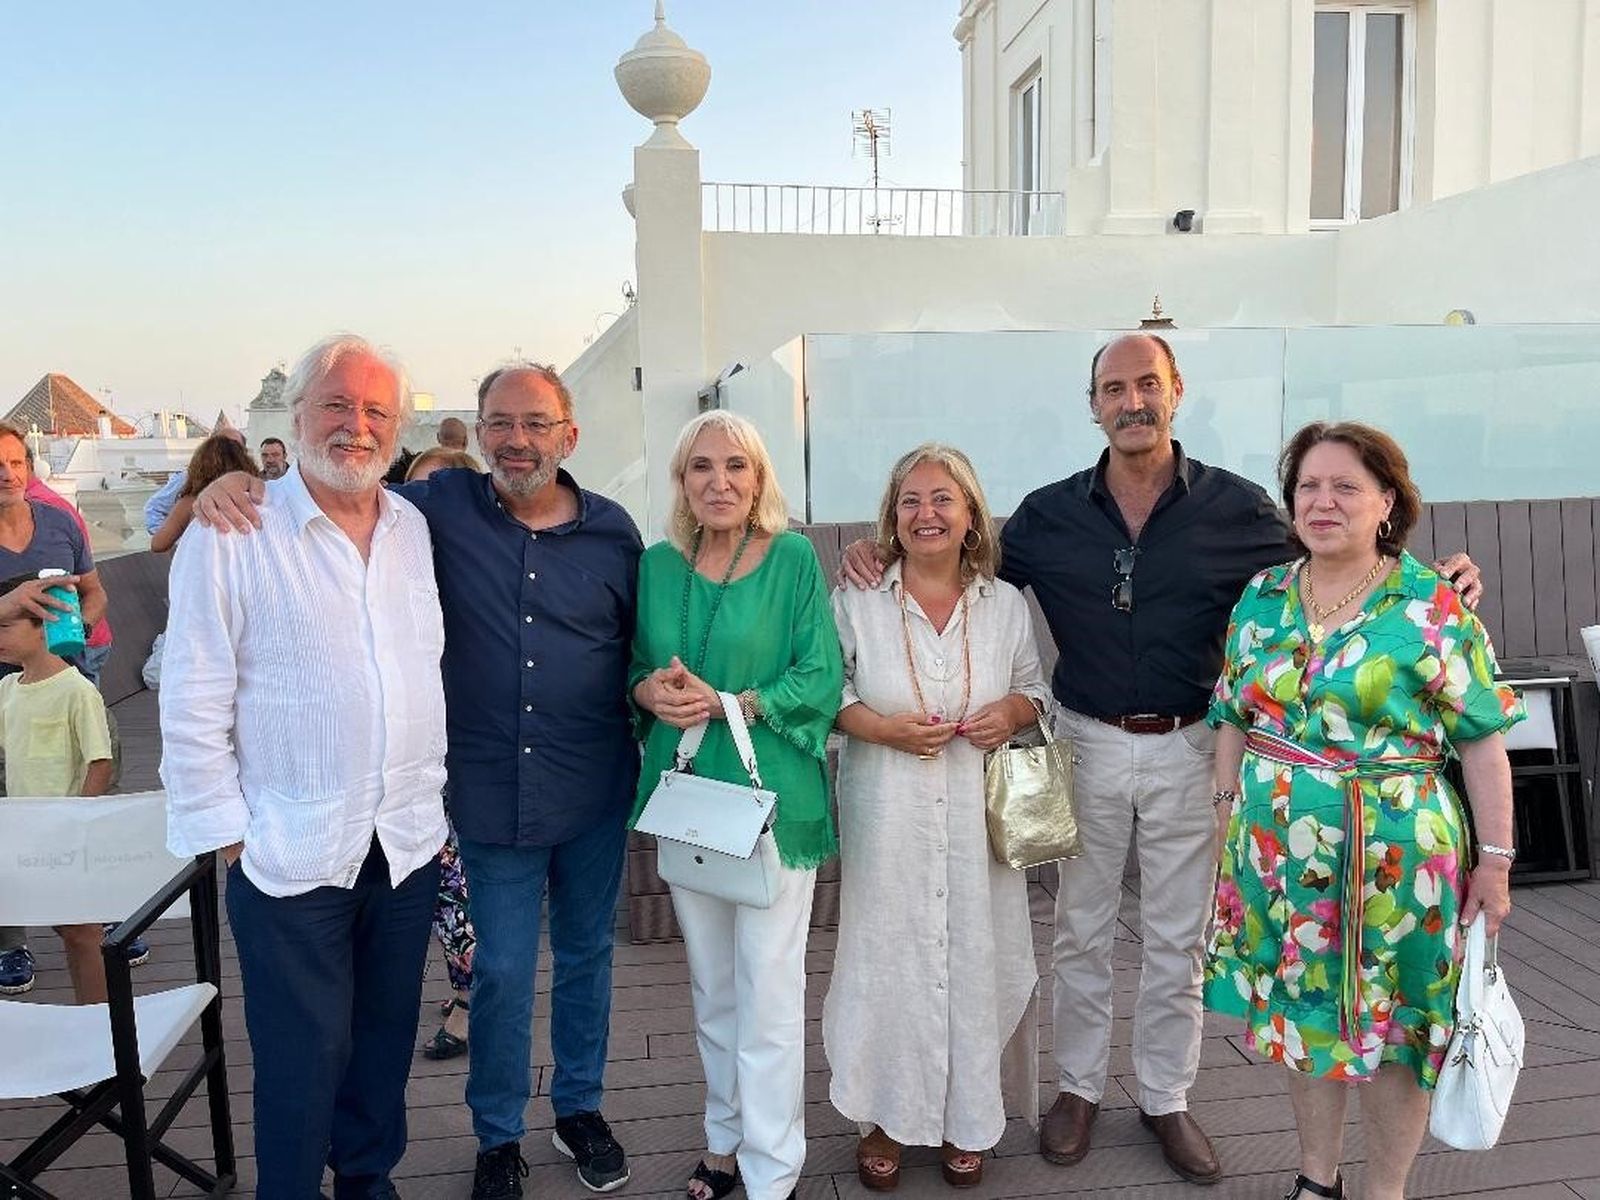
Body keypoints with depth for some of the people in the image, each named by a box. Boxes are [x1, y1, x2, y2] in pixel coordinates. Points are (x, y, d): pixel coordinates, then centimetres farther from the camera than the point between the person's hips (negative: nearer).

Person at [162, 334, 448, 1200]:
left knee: (387, 1038, 19)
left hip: (409, 840, 5)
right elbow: (193, 703, -8)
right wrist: (226, 829, -8)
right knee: (303, 1056, 8)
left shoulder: (416, 528, 5)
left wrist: (433, 793, 9)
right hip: (291, 851, -4)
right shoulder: (231, 533, -9)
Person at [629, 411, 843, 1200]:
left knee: (769, 994, 2)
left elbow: (821, 680, -11)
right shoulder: (658, 565, 5)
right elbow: (636, 670, 12)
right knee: (711, 987, 18)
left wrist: (725, 704, -20)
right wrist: (651, 692, -10)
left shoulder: (793, 558, -7)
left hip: (772, 798, -4)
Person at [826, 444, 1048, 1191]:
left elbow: (1037, 691, 12)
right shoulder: (857, 602, -1)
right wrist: (880, 725, -16)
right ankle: (886, 1118, 25)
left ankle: (966, 1119, 28)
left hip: (979, 817, 2)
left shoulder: (1006, 604, 6)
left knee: (975, 957, 7)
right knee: (887, 956, 5)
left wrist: (1012, 712, -9)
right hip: (886, 817, -1)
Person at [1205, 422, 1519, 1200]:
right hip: (1279, 852, 4)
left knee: (1393, 1024, 10)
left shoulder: (1433, 606, -9)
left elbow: (1481, 740, -8)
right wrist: (1228, 810, 8)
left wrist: (1494, 860, -8)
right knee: (1301, 1012, 16)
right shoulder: (1262, 597, 3)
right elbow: (1235, 719, 10)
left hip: (1394, 857, -4)